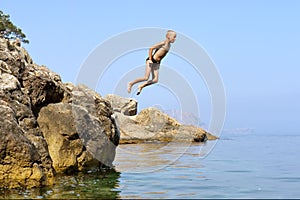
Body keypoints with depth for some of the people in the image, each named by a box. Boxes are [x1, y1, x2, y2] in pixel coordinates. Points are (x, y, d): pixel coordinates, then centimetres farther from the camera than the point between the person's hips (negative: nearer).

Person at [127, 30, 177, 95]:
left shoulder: (169, 45, 10)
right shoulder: (163, 43, -15)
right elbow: (151, 48, -17)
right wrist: (150, 59, -16)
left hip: (157, 63, 8)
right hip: (151, 61, -8)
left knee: (155, 80, -1)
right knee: (146, 78, -12)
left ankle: (141, 86, 13)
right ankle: (130, 83, 1)